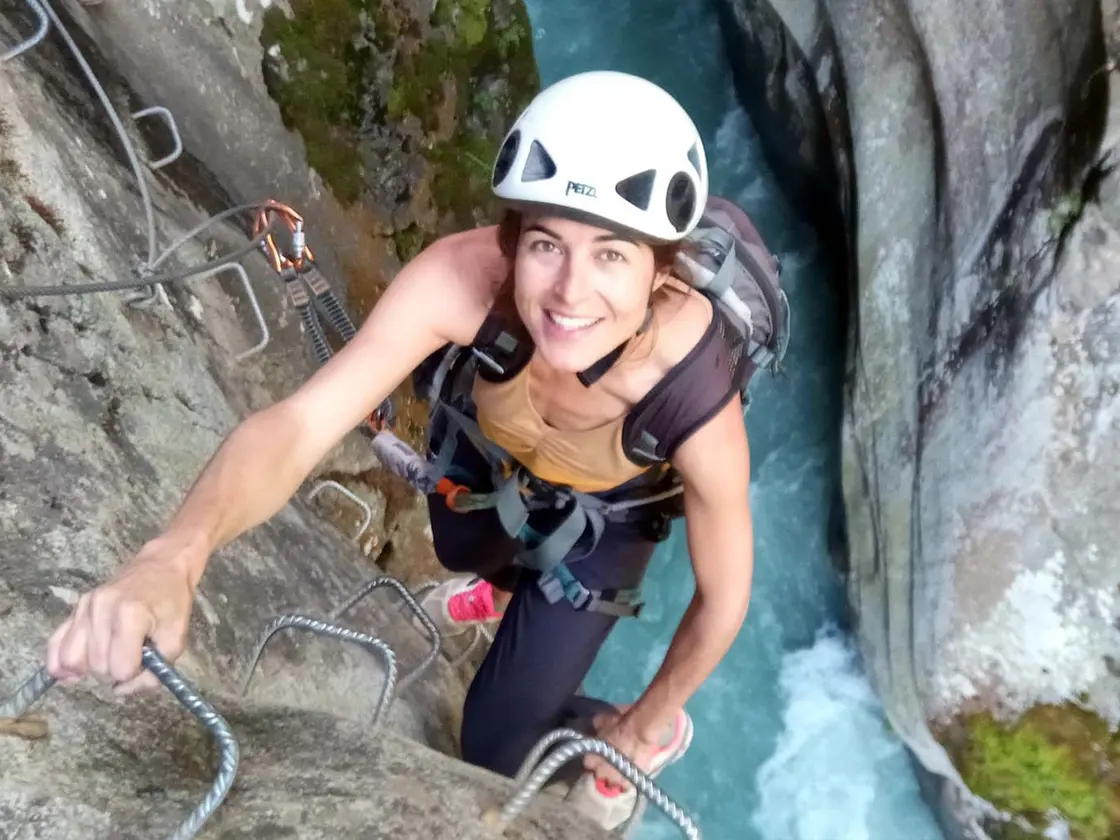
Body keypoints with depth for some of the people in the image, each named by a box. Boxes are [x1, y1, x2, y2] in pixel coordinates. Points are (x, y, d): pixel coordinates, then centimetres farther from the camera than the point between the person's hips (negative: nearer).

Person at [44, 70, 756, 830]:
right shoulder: (464, 278, -40)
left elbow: (724, 598, -24)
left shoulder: (695, 402, -41)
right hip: (487, 444, 3)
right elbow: (301, 422, -44)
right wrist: (173, 557, -65)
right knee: (464, 554, 35)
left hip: (599, 519, -2)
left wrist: (646, 720, -6)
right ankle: (510, 577, 72)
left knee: (494, 746, 2)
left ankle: (660, 734, 31)